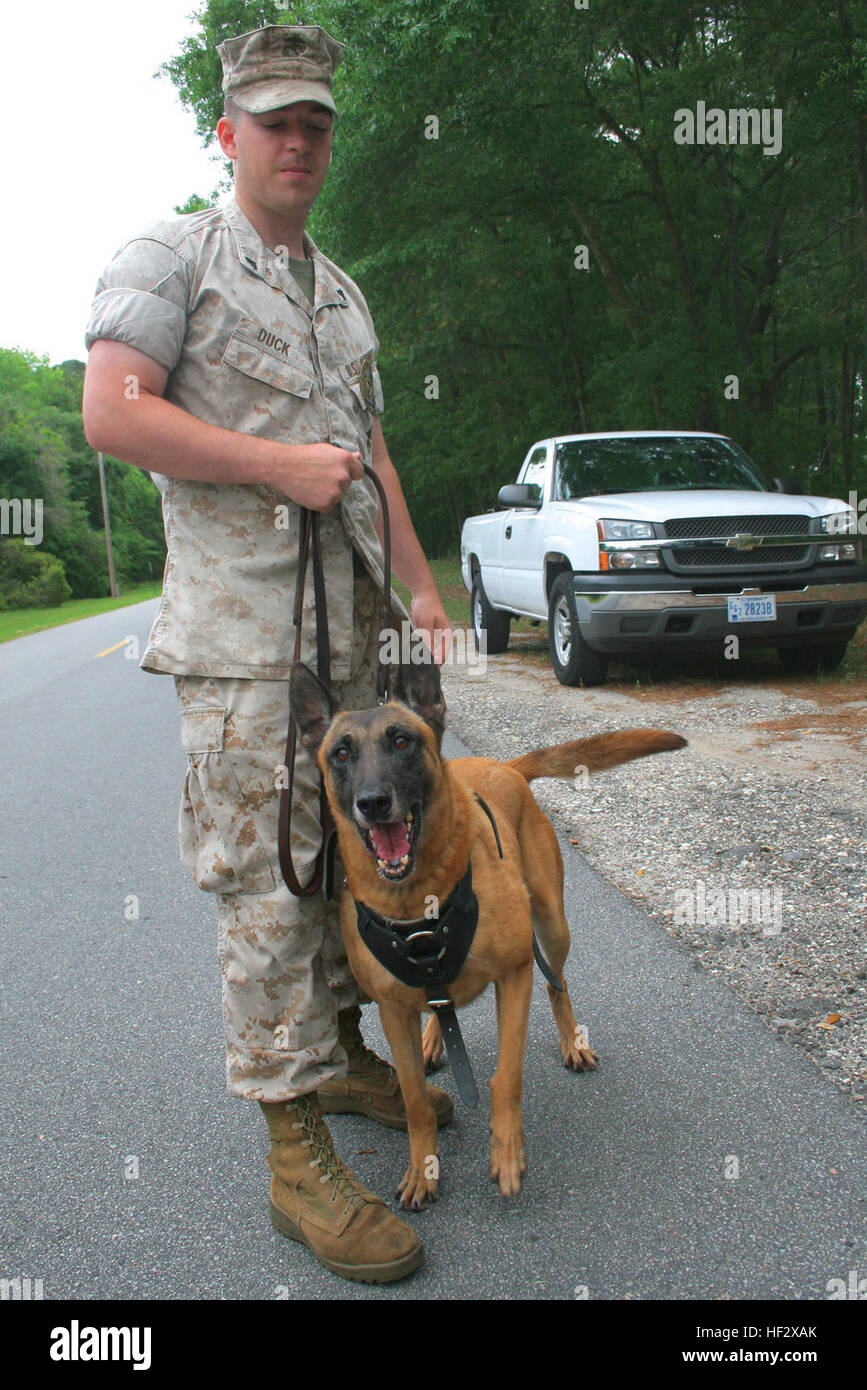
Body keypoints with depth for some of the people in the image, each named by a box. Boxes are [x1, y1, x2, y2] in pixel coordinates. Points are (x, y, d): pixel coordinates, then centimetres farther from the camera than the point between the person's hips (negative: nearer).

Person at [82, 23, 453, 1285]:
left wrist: (420, 584, 15)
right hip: (242, 624, -7)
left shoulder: (343, 291, 23)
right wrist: (278, 464, -14)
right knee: (266, 877, -7)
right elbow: (111, 414, -12)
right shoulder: (170, 256, 1)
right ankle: (296, 1154, 2)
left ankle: (340, 1050, 30)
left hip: (352, 618, 8)